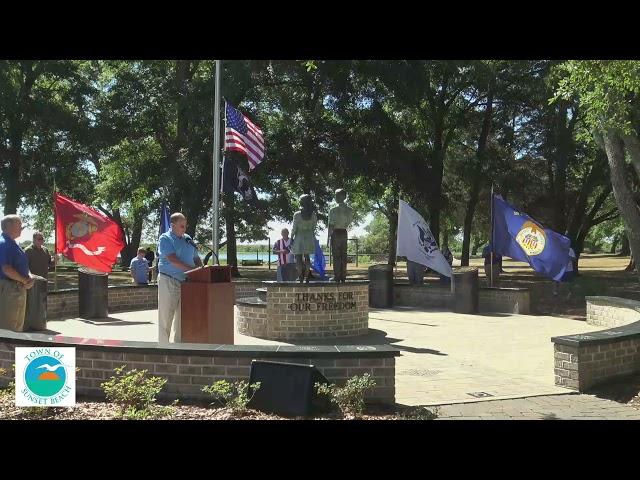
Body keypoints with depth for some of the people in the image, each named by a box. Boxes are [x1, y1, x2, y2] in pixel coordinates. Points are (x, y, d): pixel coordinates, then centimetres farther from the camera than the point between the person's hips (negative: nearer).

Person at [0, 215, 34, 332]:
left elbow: (23, 265, 21)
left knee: (18, 324, 18)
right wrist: (24, 280, -14)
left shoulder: (12, 243, 17)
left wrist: (29, 277, 2)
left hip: (19, 289, 10)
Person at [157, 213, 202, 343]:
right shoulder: (165, 238, -6)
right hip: (168, 281, -6)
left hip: (185, 282, 6)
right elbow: (172, 259, -18)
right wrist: (192, 269, -23)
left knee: (182, 317, 11)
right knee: (166, 316, -2)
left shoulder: (188, 239, 14)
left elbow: (196, 258, 20)